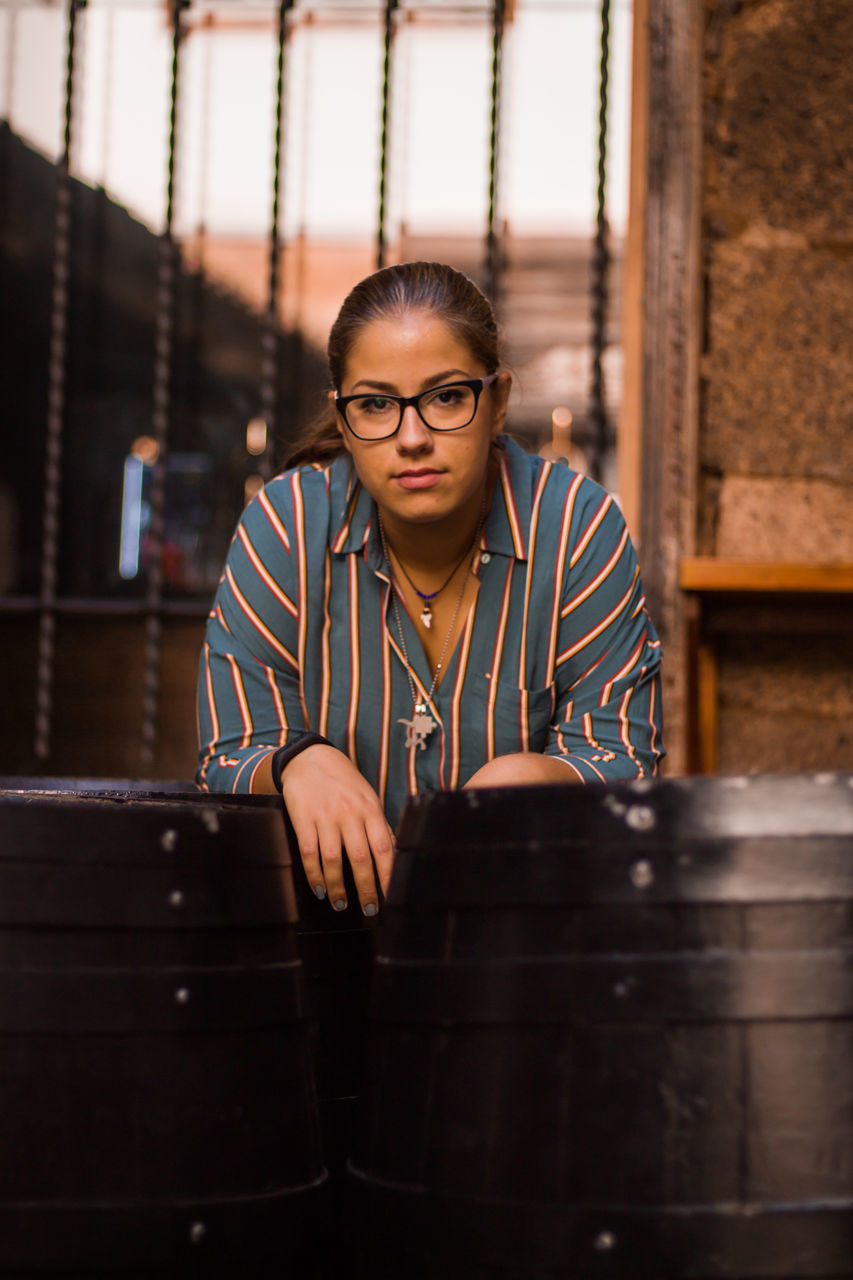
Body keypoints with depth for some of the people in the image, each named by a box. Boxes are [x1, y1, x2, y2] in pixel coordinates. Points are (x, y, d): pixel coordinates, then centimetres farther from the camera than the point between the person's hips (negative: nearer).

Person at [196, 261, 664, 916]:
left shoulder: (579, 527, -7)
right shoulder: (284, 526, -6)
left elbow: (623, 758, -7)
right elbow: (231, 758, -5)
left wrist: (530, 775, -29)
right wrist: (300, 763, -29)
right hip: (328, 903, 2)